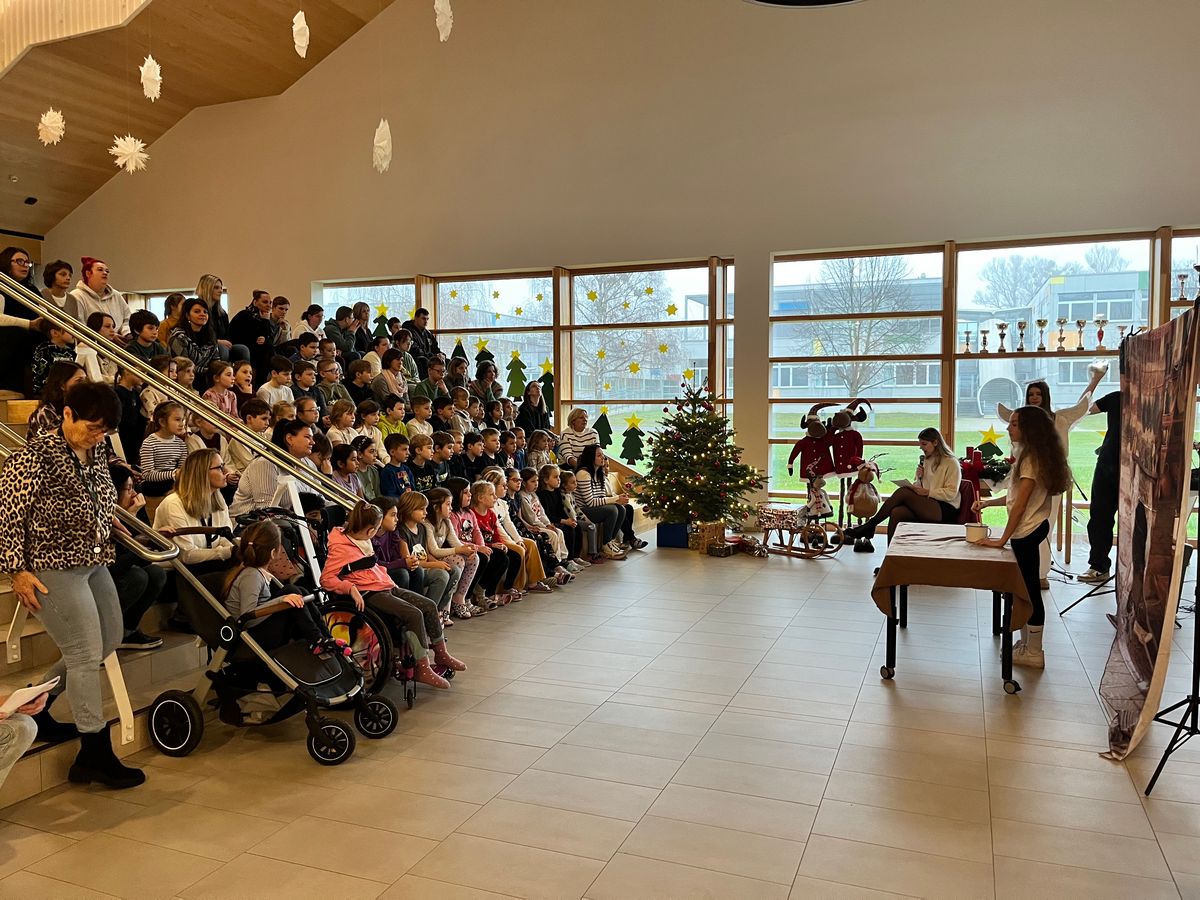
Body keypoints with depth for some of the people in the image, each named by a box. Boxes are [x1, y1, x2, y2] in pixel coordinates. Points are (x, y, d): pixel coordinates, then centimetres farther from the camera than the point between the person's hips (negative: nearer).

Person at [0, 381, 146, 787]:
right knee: (86, 654, -6)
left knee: (109, 640, 16)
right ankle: (95, 754, 5)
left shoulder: (95, 452, 7)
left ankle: (36, 707, 34)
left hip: (93, 564, 9)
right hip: (53, 569, -9)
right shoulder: (33, 458, -16)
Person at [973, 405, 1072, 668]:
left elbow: (1021, 503, -21)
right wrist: (987, 502, 8)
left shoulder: (1031, 458, -18)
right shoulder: (1033, 455, 12)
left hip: (1027, 530, -10)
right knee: (1026, 587, 16)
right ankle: (1027, 643, 26)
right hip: (1032, 528, 10)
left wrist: (1003, 539, -20)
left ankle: (1033, 653, 8)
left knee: (1029, 588, -1)